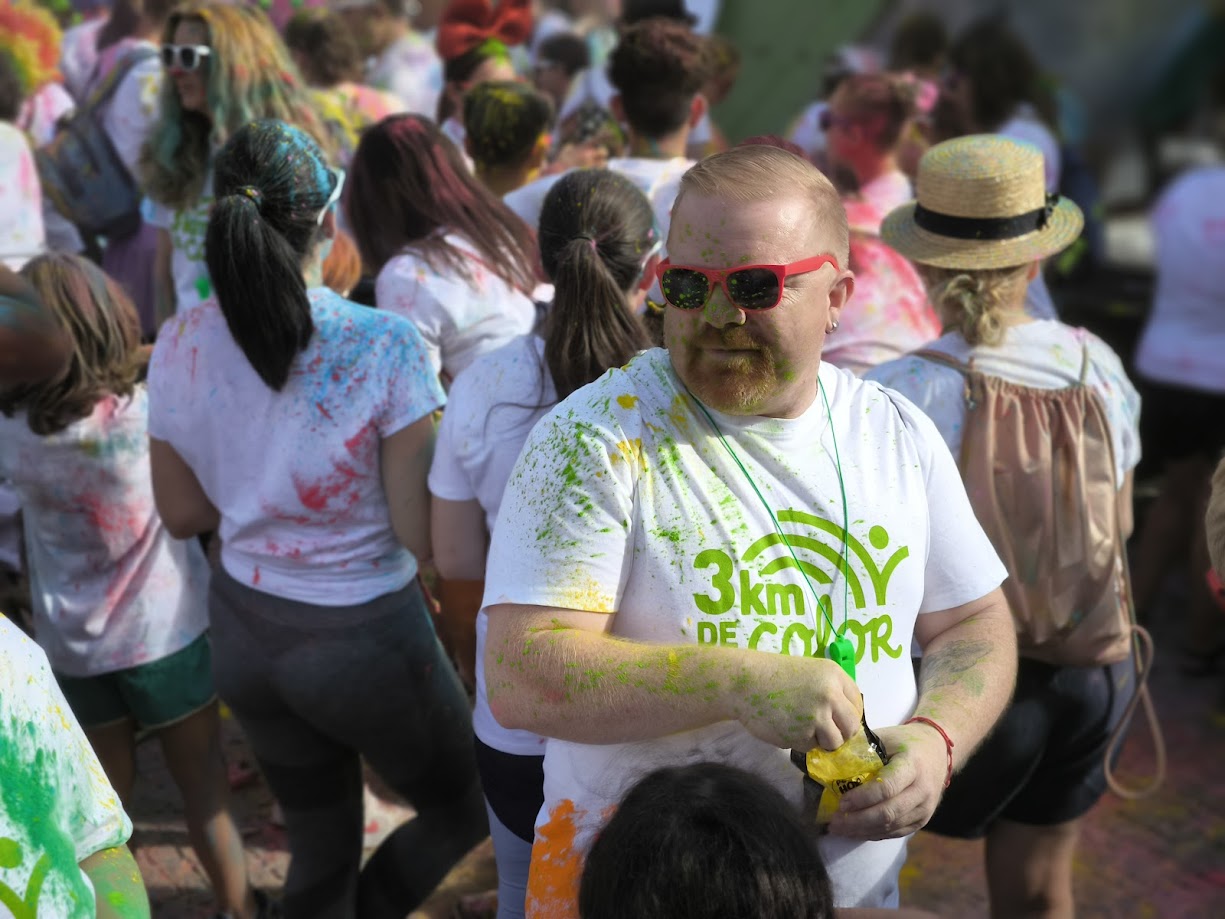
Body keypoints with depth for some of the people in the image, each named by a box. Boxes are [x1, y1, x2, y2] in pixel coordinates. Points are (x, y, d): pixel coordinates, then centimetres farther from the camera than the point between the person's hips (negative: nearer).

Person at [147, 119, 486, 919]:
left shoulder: (180, 346, -8)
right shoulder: (386, 347, -22)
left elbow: (183, 513, 3)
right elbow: (420, 534, -18)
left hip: (245, 632, 6)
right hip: (364, 639, -5)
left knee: (320, 853, 24)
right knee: (464, 812, 23)